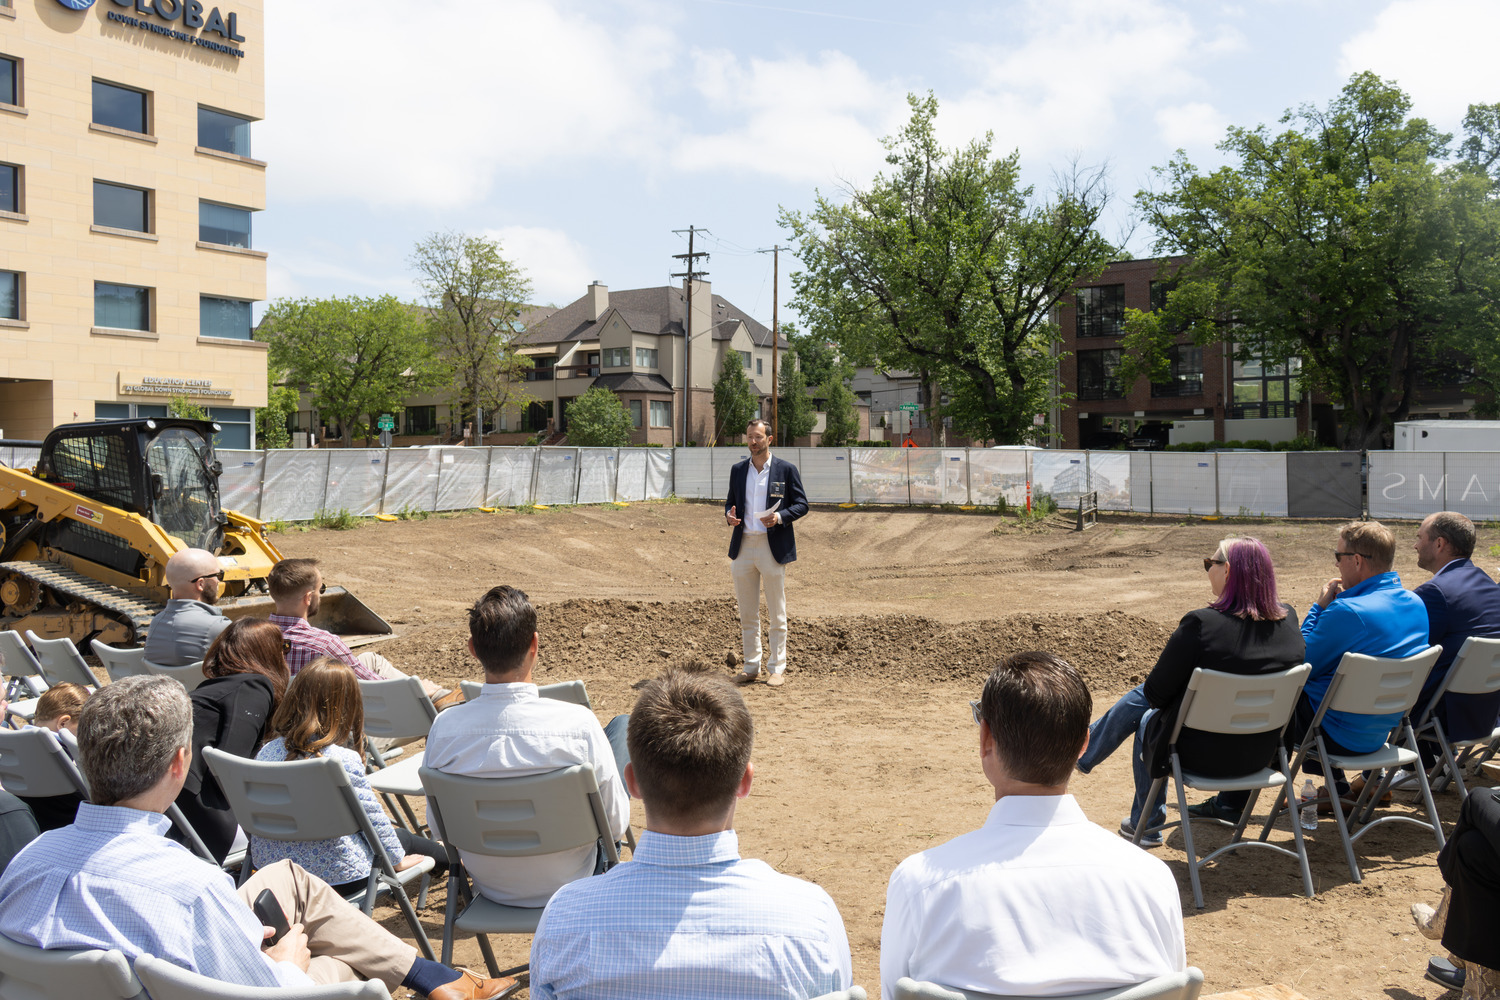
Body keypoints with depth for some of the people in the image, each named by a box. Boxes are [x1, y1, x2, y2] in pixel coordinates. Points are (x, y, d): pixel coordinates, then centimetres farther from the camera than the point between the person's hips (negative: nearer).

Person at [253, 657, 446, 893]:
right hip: (337, 877, -6)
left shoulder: (266, 752, -7)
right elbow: (374, 819, -13)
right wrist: (398, 859, 4)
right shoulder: (344, 761, -23)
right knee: (404, 838, 23)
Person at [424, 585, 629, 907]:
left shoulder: (444, 727, -22)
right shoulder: (576, 724, -31)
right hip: (567, 884, -3)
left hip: (488, 886, 3)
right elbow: (616, 824, -17)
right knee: (622, 725, 17)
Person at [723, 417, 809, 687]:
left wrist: (780, 517, -18)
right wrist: (729, 514, -4)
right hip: (743, 547, 4)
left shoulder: (786, 470, 0)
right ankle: (751, 667, 18)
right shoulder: (737, 470, 12)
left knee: (776, 612, 2)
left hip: (773, 547, -4)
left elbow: (801, 504, 0)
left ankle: (777, 669, 10)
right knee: (747, 614, 8)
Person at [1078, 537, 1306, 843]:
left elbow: (1156, 693, -15)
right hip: (1260, 754, 6)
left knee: (1147, 722, 26)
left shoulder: (1201, 623, -25)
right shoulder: (1288, 620, -7)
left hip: (1204, 755, -6)